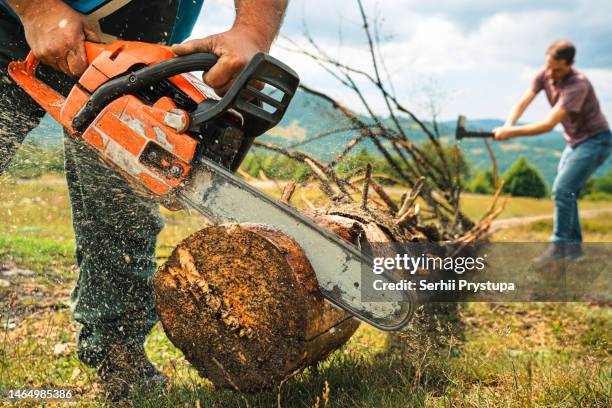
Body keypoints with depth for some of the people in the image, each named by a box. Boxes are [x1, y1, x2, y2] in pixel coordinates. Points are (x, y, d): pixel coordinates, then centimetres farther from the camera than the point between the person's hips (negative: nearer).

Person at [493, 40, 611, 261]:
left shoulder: (577, 85, -31)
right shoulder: (544, 75, -8)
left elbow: (549, 124, -34)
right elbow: (523, 102, -11)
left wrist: (512, 133, -36)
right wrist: (508, 125, -31)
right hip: (575, 141, 9)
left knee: (562, 189, -15)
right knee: (566, 192, 10)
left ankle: (559, 246, -5)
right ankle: (574, 247, 20)